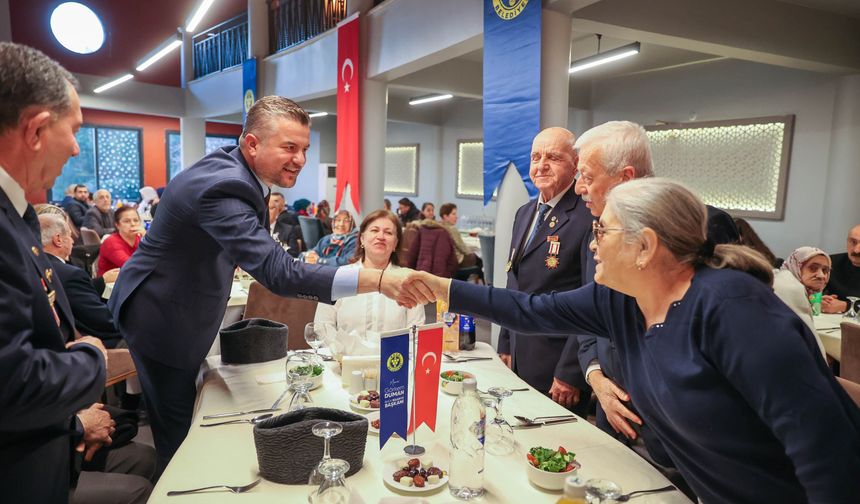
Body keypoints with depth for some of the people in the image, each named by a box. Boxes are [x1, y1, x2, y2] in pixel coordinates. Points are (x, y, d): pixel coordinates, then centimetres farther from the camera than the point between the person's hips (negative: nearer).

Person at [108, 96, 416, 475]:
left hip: (178, 313, 9)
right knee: (181, 433, 1)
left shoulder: (232, 168, -2)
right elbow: (278, 273, -44)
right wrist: (379, 280, -53)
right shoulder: (223, 186, -32)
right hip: (160, 319, -9)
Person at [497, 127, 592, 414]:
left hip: (558, 367, -7)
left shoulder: (588, 216, -16)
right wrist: (506, 345, 15)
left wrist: (570, 373, -17)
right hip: (519, 358, 8)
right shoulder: (524, 213, 11)